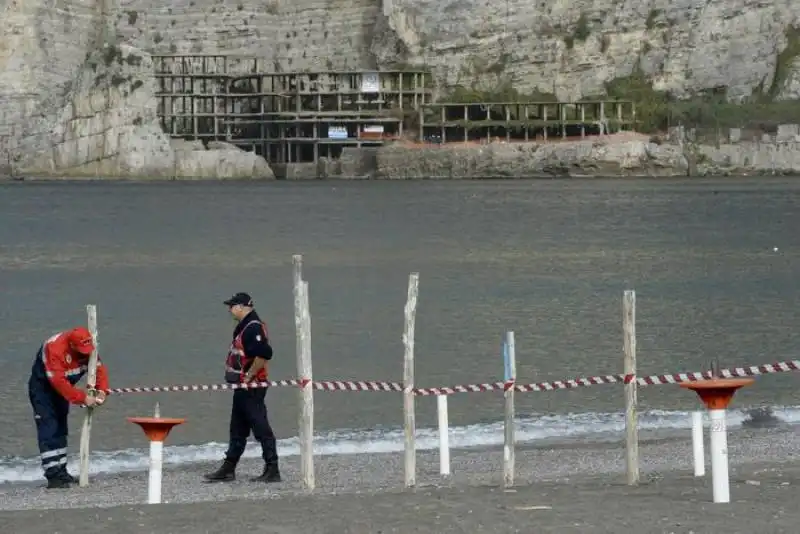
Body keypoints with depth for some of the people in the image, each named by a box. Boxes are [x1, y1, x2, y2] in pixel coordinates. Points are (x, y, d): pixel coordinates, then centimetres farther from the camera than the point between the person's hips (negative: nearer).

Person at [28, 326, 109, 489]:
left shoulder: (86, 346, -13)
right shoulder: (54, 349, -36)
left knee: (60, 429, 14)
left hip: (60, 388, 8)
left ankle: (61, 471, 23)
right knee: (49, 430, -15)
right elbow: (59, 382, -37)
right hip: (42, 388, -8)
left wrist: (101, 391, -25)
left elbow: (98, 367, -8)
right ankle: (53, 476, -20)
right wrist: (83, 398, -37)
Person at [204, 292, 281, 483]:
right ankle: (228, 469, 22)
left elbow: (264, 354, -30)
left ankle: (272, 471, -4)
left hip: (252, 387, -11)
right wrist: (243, 378, 16)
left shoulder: (254, 327, -18)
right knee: (237, 429, 15)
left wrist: (249, 377, -22)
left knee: (261, 428, -7)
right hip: (243, 387, 11)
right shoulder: (243, 327, 15)